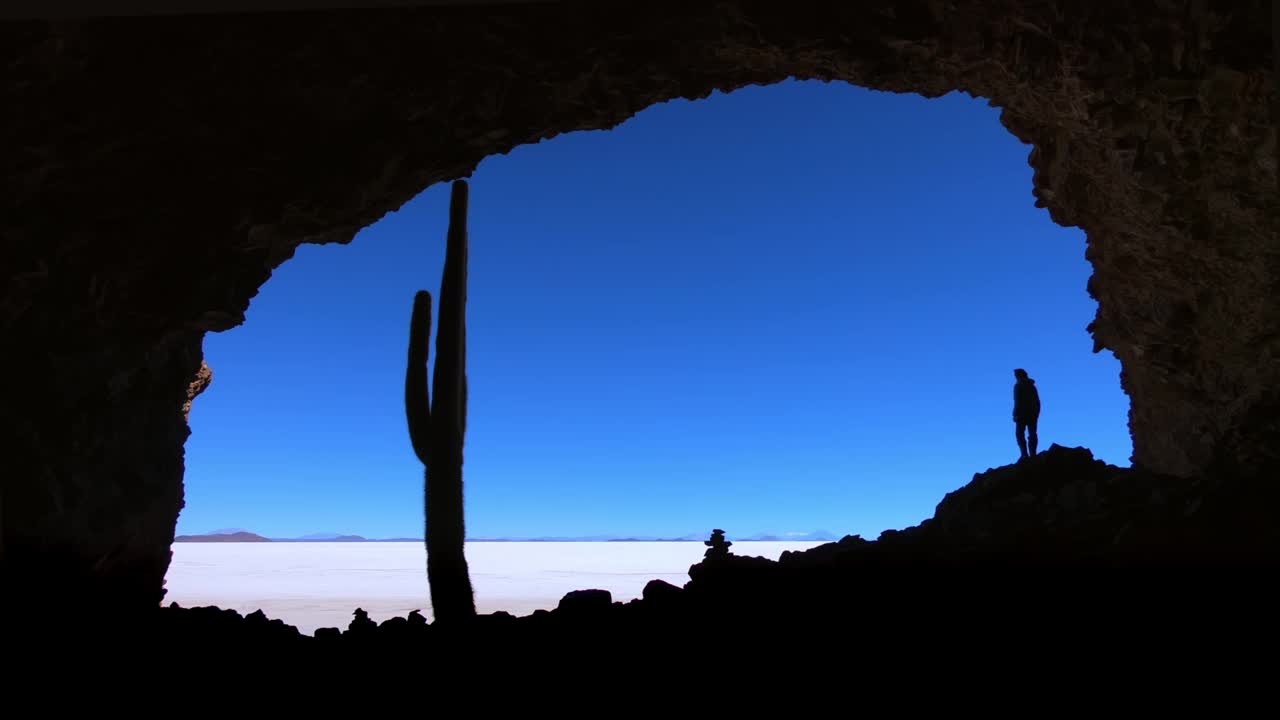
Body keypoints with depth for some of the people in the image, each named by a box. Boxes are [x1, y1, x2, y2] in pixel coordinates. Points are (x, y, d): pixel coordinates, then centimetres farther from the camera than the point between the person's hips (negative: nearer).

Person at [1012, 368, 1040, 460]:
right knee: (1032, 434, 8)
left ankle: (1025, 454, -16)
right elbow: (1037, 401, 16)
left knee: (1020, 434, -5)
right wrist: (1036, 413, 20)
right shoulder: (1032, 386, 16)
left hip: (1022, 414, -7)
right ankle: (1033, 454, 3)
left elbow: (1018, 401, -13)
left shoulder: (1018, 386, -5)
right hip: (1033, 414, 7)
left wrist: (1015, 414, -13)